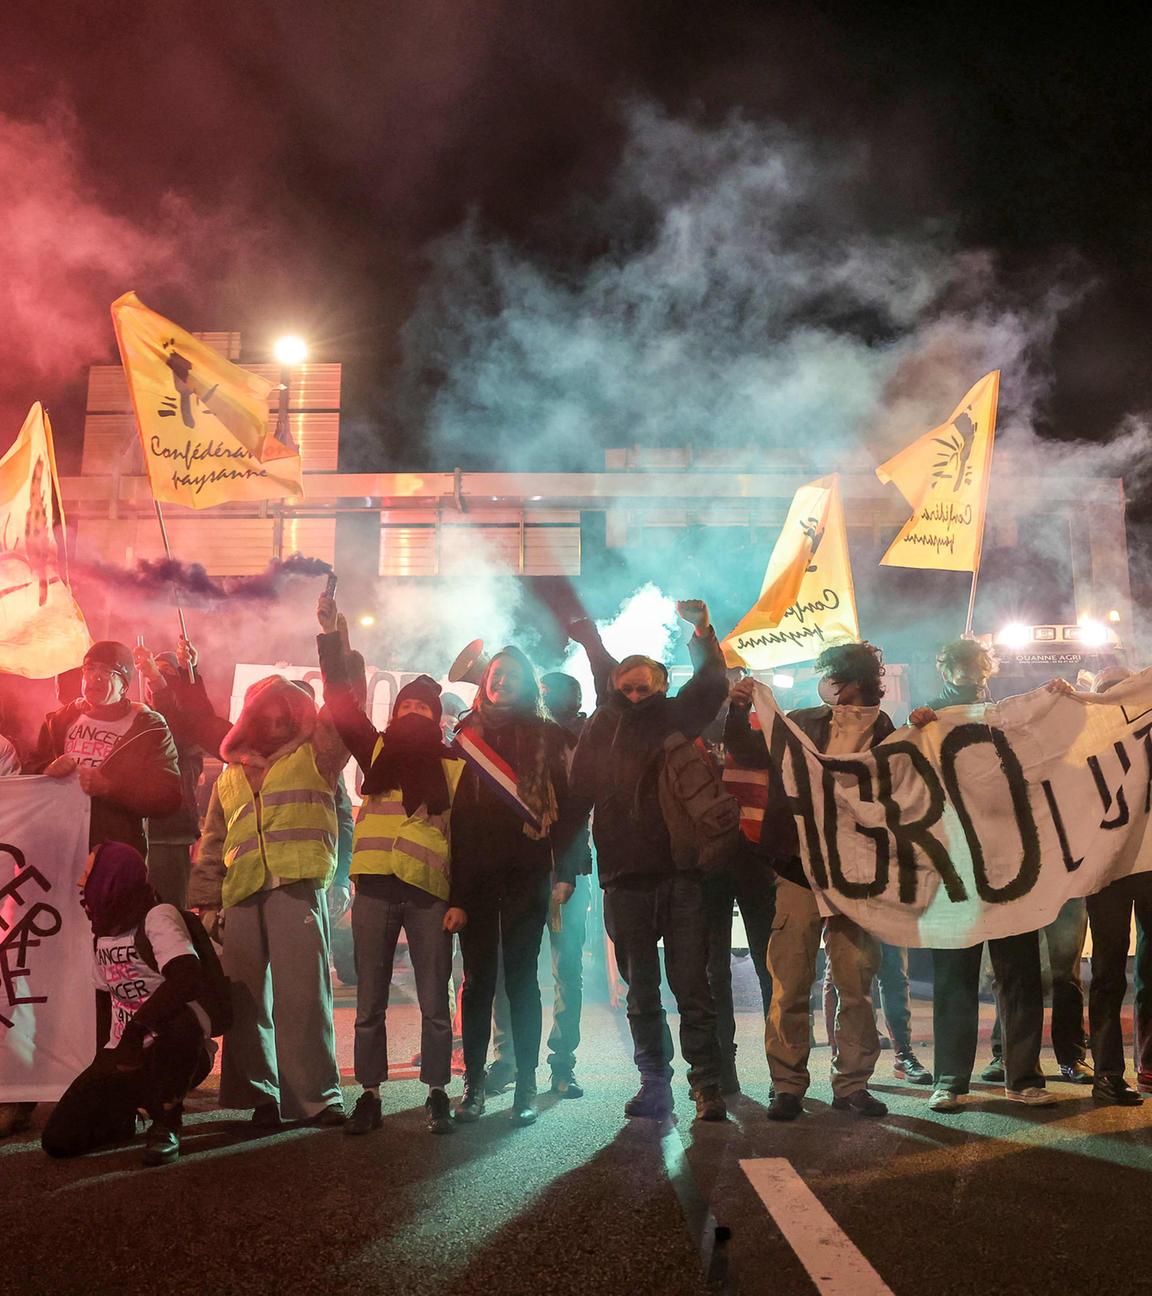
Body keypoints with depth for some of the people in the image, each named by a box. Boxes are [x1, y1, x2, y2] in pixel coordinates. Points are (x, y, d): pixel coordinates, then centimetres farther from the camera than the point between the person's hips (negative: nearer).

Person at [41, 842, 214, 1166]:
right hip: (123, 1055, 6)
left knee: (179, 1022, -42)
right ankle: (124, 1113, 20)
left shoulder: (157, 917, -15)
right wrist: (102, 1059, 11)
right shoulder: (102, 933, 11)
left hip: (176, 1050, -6)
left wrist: (135, 1030, -31)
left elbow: (189, 980, -32)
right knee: (58, 1139, -11)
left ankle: (166, 1123, -17)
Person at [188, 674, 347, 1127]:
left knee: (303, 996, -7)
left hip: (298, 889, -4)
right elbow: (213, 842, 22)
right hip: (241, 898, 4)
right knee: (247, 999, 3)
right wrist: (206, 900, 14)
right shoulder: (230, 775, 22)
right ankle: (259, 1094, 12)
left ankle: (318, 1094, -3)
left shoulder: (313, 759, 13)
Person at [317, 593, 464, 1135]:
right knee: (369, 1004, 5)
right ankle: (369, 1096, 13)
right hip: (374, 887, 1)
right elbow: (341, 700, 9)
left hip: (430, 892, -1)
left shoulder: (453, 765, 11)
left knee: (434, 1004, 2)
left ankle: (436, 1096, 13)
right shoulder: (376, 749, 14)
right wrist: (330, 638, 4)